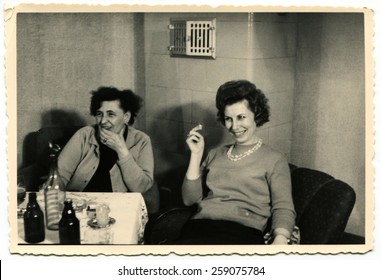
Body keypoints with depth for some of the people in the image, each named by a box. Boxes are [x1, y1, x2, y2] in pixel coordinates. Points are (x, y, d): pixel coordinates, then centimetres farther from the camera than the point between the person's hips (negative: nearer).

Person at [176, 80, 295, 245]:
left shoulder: (274, 160, 10)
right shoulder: (215, 154, 24)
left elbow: (283, 209, -2)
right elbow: (189, 199, 16)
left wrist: (280, 240, -23)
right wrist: (196, 154, 8)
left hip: (243, 232, -3)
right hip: (200, 226, 3)